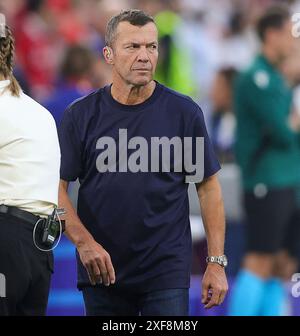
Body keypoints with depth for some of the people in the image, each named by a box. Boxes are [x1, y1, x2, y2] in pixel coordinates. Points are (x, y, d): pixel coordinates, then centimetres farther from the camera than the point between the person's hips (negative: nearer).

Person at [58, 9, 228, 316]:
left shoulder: (184, 112, 1)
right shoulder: (80, 116, 2)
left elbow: (208, 187, 4)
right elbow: (57, 187, 0)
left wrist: (216, 262, -1)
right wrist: (84, 242, -15)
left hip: (167, 272, -1)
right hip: (102, 272, 1)